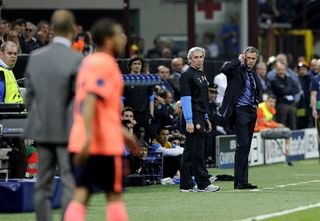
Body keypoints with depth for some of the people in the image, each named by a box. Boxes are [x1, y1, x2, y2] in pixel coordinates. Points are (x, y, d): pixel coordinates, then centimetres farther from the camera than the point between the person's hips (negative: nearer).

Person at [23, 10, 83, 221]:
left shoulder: (36, 57, 3)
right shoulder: (76, 61, -13)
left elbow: (30, 95, 9)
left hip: (42, 129, 5)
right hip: (68, 130, -5)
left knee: (43, 185, 9)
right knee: (70, 184, -2)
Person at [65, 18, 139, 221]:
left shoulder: (90, 61, 19)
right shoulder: (105, 64, -11)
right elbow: (90, 100, -23)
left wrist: (122, 132, 32)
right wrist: (89, 136, -32)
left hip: (81, 143, 8)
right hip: (105, 143, -8)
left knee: (81, 195, 1)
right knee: (115, 195, 4)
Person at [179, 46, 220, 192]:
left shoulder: (201, 75, 17)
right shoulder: (187, 75, -11)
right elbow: (185, 98, -16)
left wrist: (206, 118, 21)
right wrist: (189, 121, -21)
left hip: (201, 117, 9)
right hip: (193, 118, -9)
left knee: (190, 151, 9)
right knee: (197, 151, -7)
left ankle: (186, 185, 11)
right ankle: (203, 184, -6)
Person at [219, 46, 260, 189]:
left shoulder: (253, 73, 16)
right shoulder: (237, 69, -7)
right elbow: (224, 69, -29)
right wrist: (239, 60, -20)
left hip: (251, 110, 8)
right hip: (240, 111, -8)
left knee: (246, 145, 9)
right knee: (243, 144, -15)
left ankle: (240, 180, 13)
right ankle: (241, 180, -16)